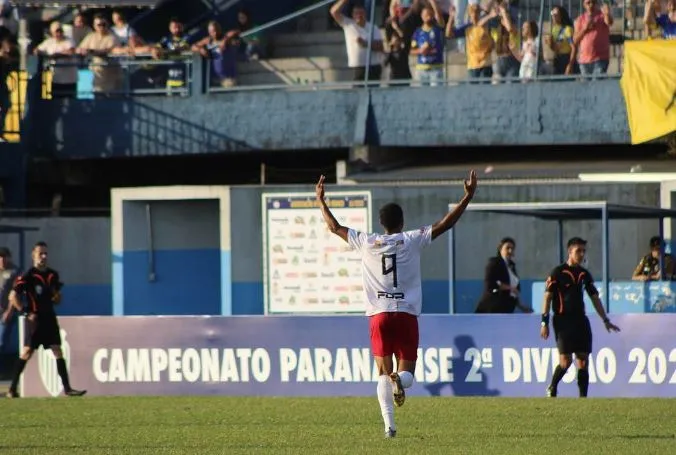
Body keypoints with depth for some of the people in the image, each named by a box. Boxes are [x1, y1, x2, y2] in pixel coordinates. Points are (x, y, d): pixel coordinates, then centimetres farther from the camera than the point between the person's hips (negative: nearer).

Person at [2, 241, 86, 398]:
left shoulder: (53, 275, 11)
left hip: (49, 317, 6)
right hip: (35, 319, -6)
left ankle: (67, 388, -1)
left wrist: (57, 296, -4)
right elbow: (13, 296, -10)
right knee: (27, 352, -6)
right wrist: (25, 312, -15)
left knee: (58, 351, 0)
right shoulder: (28, 276, -8)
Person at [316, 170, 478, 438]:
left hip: (379, 315, 1)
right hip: (407, 314, -1)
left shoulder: (367, 243, 6)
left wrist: (321, 201, 31)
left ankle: (389, 425, -10)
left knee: (383, 372, 6)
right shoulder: (412, 240, 2)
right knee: (407, 372, 5)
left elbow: (335, 227, 18)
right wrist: (468, 197, 7)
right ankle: (400, 381, -33)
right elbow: (445, 225, 2)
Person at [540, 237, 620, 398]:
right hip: (563, 320, -5)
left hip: (580, 320, 5)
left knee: (583, 360, -1)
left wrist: (606, 320, 18)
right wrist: (544, 322, -11)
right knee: (566, 360, -12)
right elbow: (547, 297, -5)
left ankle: (583, 398, 1)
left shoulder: (584, 274, 13)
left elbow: (595, 298, 20)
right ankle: (552, 389, 12)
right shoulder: (558, 272, -3)